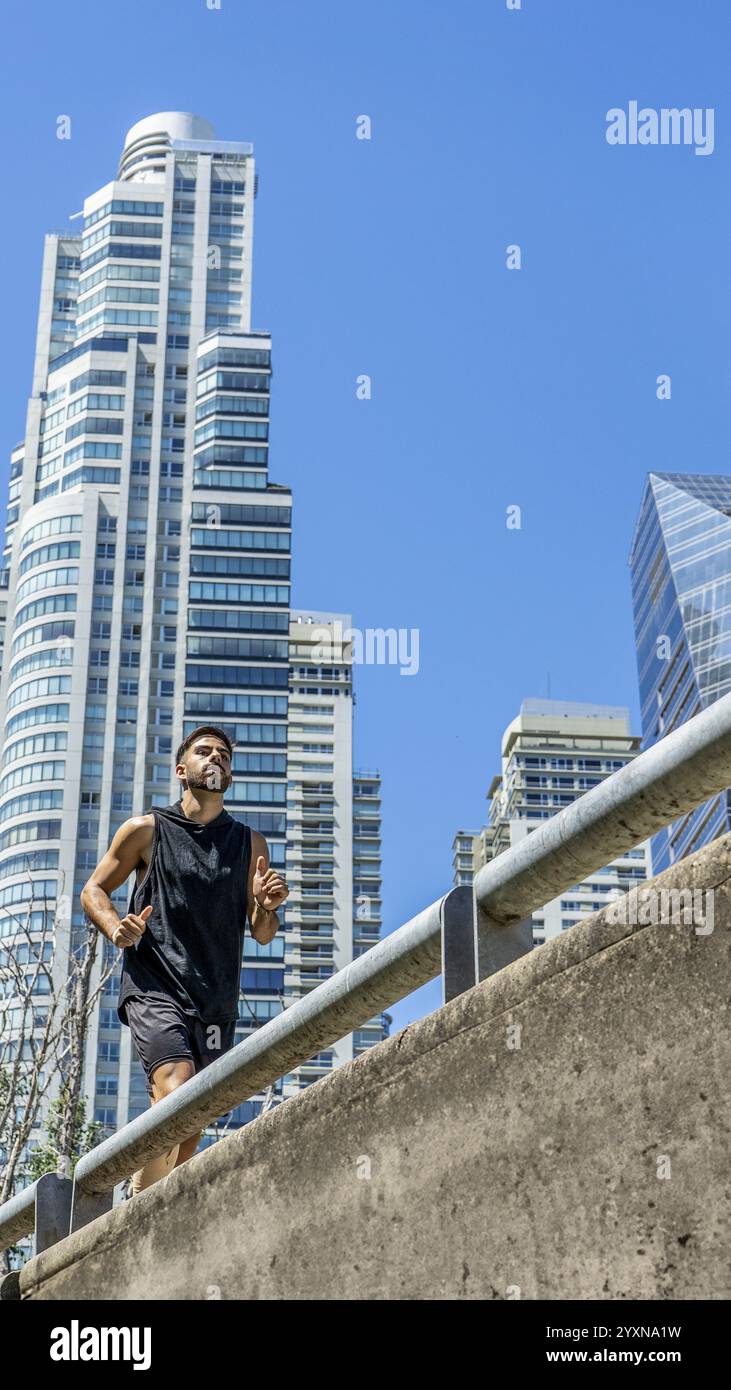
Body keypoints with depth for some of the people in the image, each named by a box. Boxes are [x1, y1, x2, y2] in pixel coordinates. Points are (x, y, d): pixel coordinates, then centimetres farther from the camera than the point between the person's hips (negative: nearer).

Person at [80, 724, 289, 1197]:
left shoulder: (251, 844, 14)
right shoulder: (147, 830, 6)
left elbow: (262, 934, 16)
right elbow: (94, 889, 13)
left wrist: (268, 907, -7)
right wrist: (116, 928, -8)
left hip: (217, 1002, 4)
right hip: (155, 986, -3)